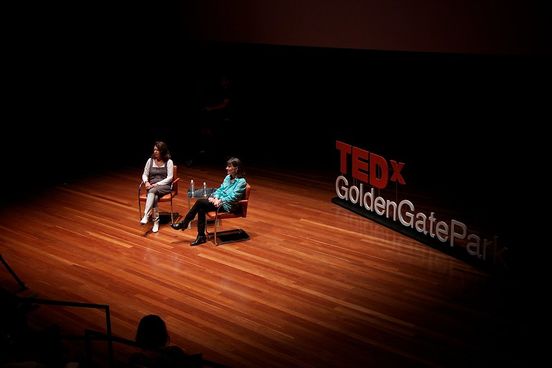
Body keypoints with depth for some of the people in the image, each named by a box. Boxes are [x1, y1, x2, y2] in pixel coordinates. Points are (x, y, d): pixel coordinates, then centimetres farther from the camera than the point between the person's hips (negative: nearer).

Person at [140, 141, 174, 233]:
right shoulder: (150, 160, 11)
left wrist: (157, 184, -16)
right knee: (154, 197, -35)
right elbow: (144, 175, 15)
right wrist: (146, 182, -8)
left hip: (164, 186, -3)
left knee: (152, 191, -38)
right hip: (152, 187, 3)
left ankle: (146, 216, -46)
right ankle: (156, 222, -38)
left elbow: (169, 178, -6)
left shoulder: (169, 162, 1)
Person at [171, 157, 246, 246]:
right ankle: (201, 237, -16)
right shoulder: (228, 177, 13)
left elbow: (233, 197, -20)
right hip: (219, 200, 8)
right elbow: (220, 189, 12)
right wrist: (216, 197, -7)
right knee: (201, 209, -20)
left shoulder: (241, 181, -12)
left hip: (228, 205, -8)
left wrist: (220, 201, -22)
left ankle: (184, 223, -6)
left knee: (200, 202, -19)